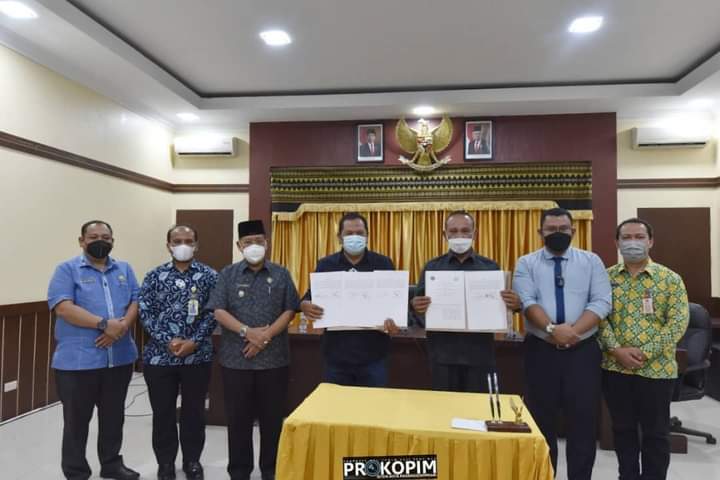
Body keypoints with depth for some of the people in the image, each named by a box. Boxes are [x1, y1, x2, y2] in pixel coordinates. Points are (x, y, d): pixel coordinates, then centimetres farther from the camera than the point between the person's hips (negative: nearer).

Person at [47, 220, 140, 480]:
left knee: (113, 416, 16)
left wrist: (122, 326, -16)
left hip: (119, 357, 4)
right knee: (77, 419, 8)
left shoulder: (124, 269, 11)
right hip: (77, 359, -4)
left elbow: (136, 301, 4)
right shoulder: (67, 269, -3)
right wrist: (105, 324, -22)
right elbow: (63, 308, -15)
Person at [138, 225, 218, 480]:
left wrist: (194, 342, -14)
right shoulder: (155, 276, 2)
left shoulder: (209, 275, 0)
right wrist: (168, 341, -13)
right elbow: (145, 313, -3)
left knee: (194, 411, 11)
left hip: (198, 356, 0)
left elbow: (213, 313, -4)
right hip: (160, 355, 1)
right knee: (163, 412, 11)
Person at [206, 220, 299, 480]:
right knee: (238, 418, 9)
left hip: (274, 358, 0)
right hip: (236, 358, 0)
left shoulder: (281, 274, 5)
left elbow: (289, 310, -1)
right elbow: (219, 311, -4)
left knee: (273, 417, 8)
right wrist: (247, 332, -17)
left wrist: (266, 335, -14)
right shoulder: (228, 274, 5)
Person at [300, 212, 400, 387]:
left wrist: (394, 320, -19)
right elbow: (308, 298, 7)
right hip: (336, 353, 1)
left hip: (373, 354, -1)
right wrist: (305, 306, -17)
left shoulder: (383, 264, 2)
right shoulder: (325, 265, 5)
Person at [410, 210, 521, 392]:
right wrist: (415, 306, -20)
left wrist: (515, 304, -15)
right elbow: (417, 303, 3)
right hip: (443, 353, 0)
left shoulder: (490, 267, 8)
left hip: (480, 353, 0)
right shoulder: (432, 267, 7)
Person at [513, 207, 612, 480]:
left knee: (583, 421, 7)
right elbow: (526, 301, -9)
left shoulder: (592, 261, 7)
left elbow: (601, 302, -4)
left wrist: (573, 331, -17)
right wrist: (552, 329, -24)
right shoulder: (526, 263, 4)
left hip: (583, 350, 1)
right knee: (541, 421, 9)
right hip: (540, 350, 0)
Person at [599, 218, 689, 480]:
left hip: (656, 369, -2)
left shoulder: (670, 279, -3)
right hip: (615, 368, 2)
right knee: (622, 429, 14)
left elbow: (678, 321, -9)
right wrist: (616, 350, -14)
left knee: (655, 433, 10)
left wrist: (645, 353, -16)